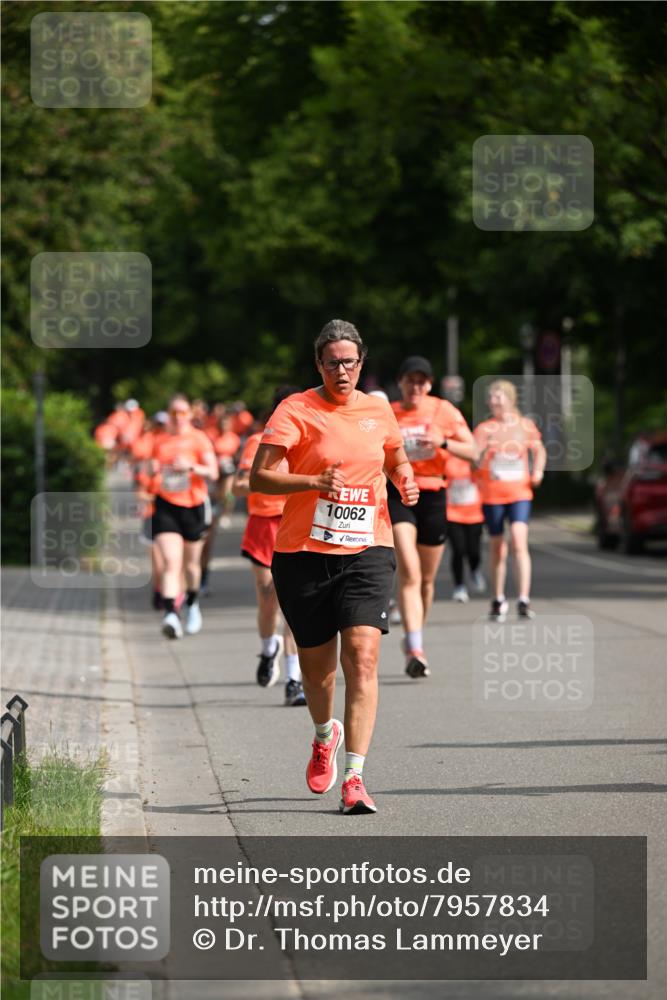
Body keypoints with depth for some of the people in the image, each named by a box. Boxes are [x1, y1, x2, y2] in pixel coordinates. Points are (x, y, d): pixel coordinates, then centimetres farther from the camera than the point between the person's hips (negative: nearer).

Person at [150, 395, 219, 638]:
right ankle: (170, 614, -28)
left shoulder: (199, 439, 0)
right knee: (171, 562, -16)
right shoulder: (160, 441, 10)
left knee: (191, 563, 13)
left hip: (193, 506, 0)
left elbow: (213, 472, -7)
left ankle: (192, 604, 41)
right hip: (166, 506, 1)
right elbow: (153, 471, 21)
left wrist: (191, 466, -23)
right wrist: (154, 472, -2)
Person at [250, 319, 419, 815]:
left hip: (367, 551, 1)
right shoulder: (296, 410, -4)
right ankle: (325, 736, 44)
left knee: (363, 657, -15)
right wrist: (313, 482, -27)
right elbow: (259, 477, -12)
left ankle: (355, 778, -16)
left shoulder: (378, 410, 9)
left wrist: (406, 481, 6)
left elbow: (397, 459, 29)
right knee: (317, 663, 10)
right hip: (305, 552, -1)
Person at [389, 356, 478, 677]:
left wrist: (443, 442, -18)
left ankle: (413, 641, 32)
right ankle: (415, 649, -25)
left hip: (432, 495, 2)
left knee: (426, 578, 10)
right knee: (408, 571, -18)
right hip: (397, 493, -2)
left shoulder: (444, 411, 2)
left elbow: (472, 451, -1)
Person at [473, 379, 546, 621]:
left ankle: (524, 600, -21)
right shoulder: (484, 429, 2)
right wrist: (484, 450, -26)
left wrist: (538, 470, 2)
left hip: (520, 493, -1)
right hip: (492, 494, 1)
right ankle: (498, 600, 24)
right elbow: (475, 461, -6)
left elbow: (538, 450, 19)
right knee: (497, 548, 9)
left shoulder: (525, 425, 4)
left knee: (519, 542, -18)